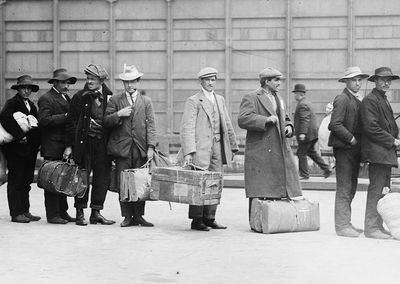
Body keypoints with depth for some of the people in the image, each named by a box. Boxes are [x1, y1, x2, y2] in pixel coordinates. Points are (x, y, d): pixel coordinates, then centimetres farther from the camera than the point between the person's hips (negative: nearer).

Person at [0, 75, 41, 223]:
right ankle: (16, 213, 0)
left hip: (30, 150, 7)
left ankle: (25, 211, 16)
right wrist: (20, 135, -26)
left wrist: (36, 143, 2)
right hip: (15, 149, -7)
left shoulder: (31, 106, 19)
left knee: (26, 181, 10)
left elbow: (36, 126, 18)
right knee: (16, 181, -3)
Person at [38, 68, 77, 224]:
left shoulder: (66, 97, 19)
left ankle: (63, 212, 18)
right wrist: (65, 116, -20)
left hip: (65, 146, 8)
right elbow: (44, 120, -18)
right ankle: (52, 215, -1)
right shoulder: (46, 98, -7)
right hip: (52, 147, -8)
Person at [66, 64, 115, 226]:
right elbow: (71, 122, 0)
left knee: (102, 177, 5)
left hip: (103, 144, 2)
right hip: (84, 143, -2)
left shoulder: (109, 97, 6)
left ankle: (96, 213, 14)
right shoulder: (79, 97, 1)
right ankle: (80, 213, 9)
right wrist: (70, 145, -5)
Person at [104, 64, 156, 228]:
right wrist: (119, 114, -12)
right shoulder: (115, 100, 11)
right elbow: (106, 121, 5)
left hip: (141, 148, 0)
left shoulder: (146, 101, 13)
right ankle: (127, 216, 6)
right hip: (122, 147, 0)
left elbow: (150, 125, 6)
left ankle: (139, 215, 8)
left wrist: (151, 147, -5)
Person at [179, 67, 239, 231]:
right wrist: (188, 152, -20)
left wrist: (233, 147, 17)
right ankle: (196, 220, 1)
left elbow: (227, 125, 21)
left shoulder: (220, 100, 18)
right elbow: (187, 128, -11)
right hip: (200, 148, -6)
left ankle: (209, 218, 15)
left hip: (217, 148, 7)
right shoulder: (193, 101, -3)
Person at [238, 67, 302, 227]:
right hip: (260, 151, -7)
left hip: (280, 150, 7)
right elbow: (243, 119, -17)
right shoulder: (251, 98, -4)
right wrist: (266, 120, -22)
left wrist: (288, 127, 9)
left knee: (277, 186, 5)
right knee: (259, 190, -4)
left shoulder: (278, 99, 20)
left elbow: (285, 118, 32)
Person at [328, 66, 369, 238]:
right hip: (344, 148, -9)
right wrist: (351, 139, -15)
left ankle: (346, 223, 18)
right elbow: (334, 125, -20)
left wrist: (360, 145, 10)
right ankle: (342, 226, -2)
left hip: (355, 149, 9)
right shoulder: (342, 99, -11)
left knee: (351, 187, 12)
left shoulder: (358, 99, 18)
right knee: (344, 189, -6)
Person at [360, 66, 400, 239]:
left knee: (383, 189, 11)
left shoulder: (384, 100, 22)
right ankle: (371, 227, -6)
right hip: (376, 151, -10)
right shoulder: (370, 100, -9)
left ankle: (378, 225, 17)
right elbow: (371, 127, -17)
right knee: (376, 189, -10)